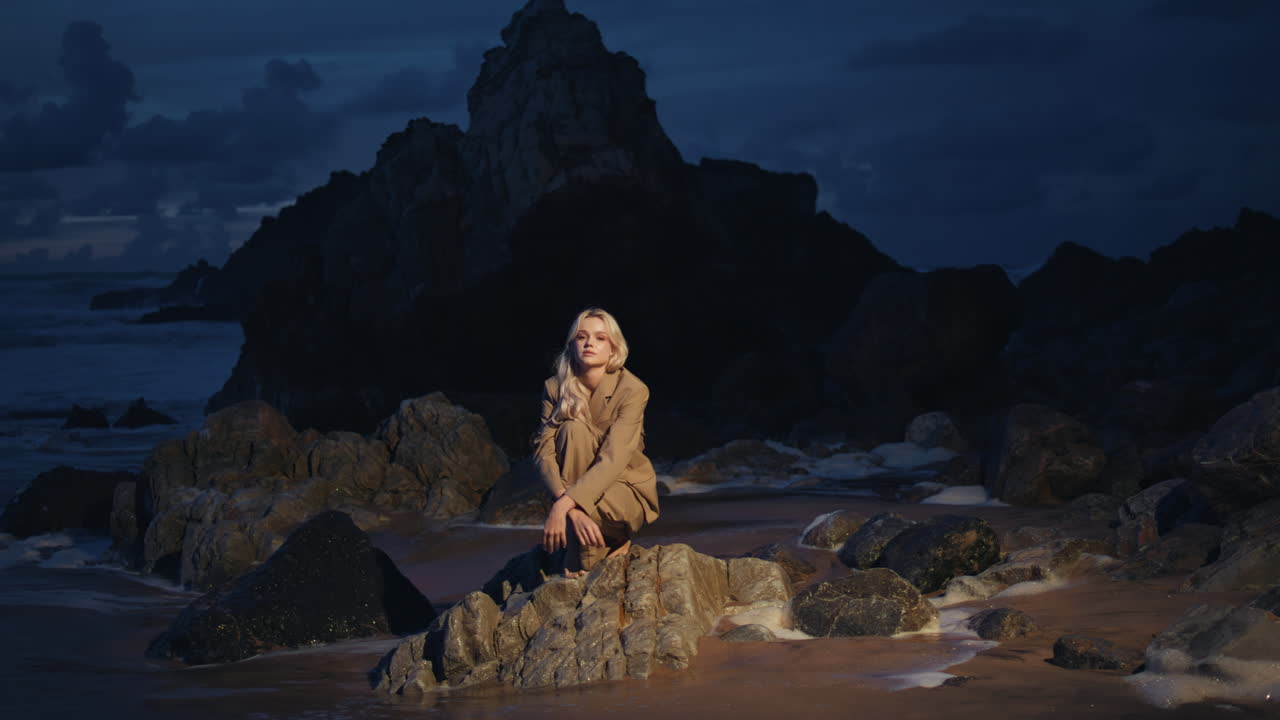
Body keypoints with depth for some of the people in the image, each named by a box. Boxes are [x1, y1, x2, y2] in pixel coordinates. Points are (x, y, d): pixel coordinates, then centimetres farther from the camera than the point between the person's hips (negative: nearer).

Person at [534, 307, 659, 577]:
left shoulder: (633, 390, -18)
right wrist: (568, 503, -36)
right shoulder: (555, 387, -6)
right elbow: (543, 450, -17)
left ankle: (616, 540, -5)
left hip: (628, 493, -3)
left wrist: (563, 506, -40)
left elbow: (613, 460, -28)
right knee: (573, 430, -26)